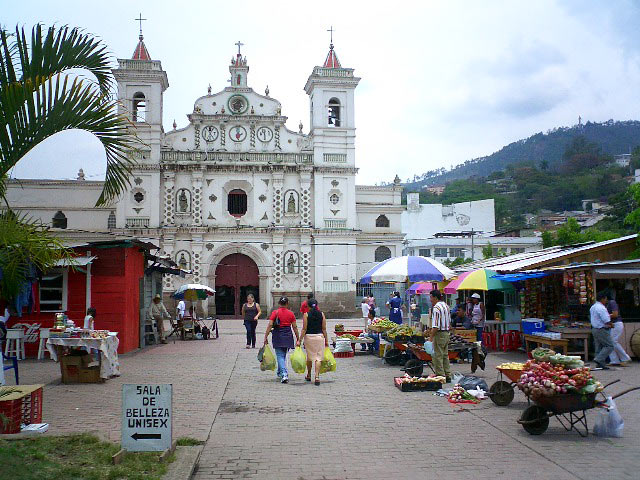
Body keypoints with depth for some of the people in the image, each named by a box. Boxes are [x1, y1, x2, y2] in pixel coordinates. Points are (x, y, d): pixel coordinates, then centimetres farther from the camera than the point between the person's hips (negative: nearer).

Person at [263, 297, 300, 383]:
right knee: (283, 355, 19)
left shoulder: (275, 312, -5)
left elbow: (270, 325, -11)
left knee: (280, 356, -3)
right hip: (288, 336, 3)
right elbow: (295, 327, 2)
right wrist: (298, 338, 10)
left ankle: (284, 374, -18)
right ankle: (280, 372, 32)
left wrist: (266, 337, -8)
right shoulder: (291, 313, 1)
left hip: (277, 336, -3)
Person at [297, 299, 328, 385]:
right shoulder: (322, 314, 1)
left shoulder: (306, 314, -5)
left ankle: (309, 375, 31)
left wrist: (299, 340, -3)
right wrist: (326, 340, 10)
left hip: (309, 336, 0)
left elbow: (304, 329, -8)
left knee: (309, 357, 16)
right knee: (318, 357, 1)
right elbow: (324, 329, 2)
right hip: (320, 336, 1)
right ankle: (317, 377, -10)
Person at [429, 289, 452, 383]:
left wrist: (431, 337, -19)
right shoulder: (446, 306, 12)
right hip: (447, 333, 9)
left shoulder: (436, 308, -18)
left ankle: (440, 376, 0)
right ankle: (447, 376, 18)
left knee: (437, 356, -2)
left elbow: (436, 326, -22)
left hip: (439, 334, -9)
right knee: (445, 355, 15)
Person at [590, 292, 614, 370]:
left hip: (594, 329, 10)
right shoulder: (601, 308, -18)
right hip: (602, 330, -10)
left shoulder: (592, 307, 14)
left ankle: (600, 365, 11)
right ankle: (599, 359, -13)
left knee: (599, 347, 11)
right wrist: (611, 325, 1)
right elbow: (607, 321, -20)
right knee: (609, 346, -4)